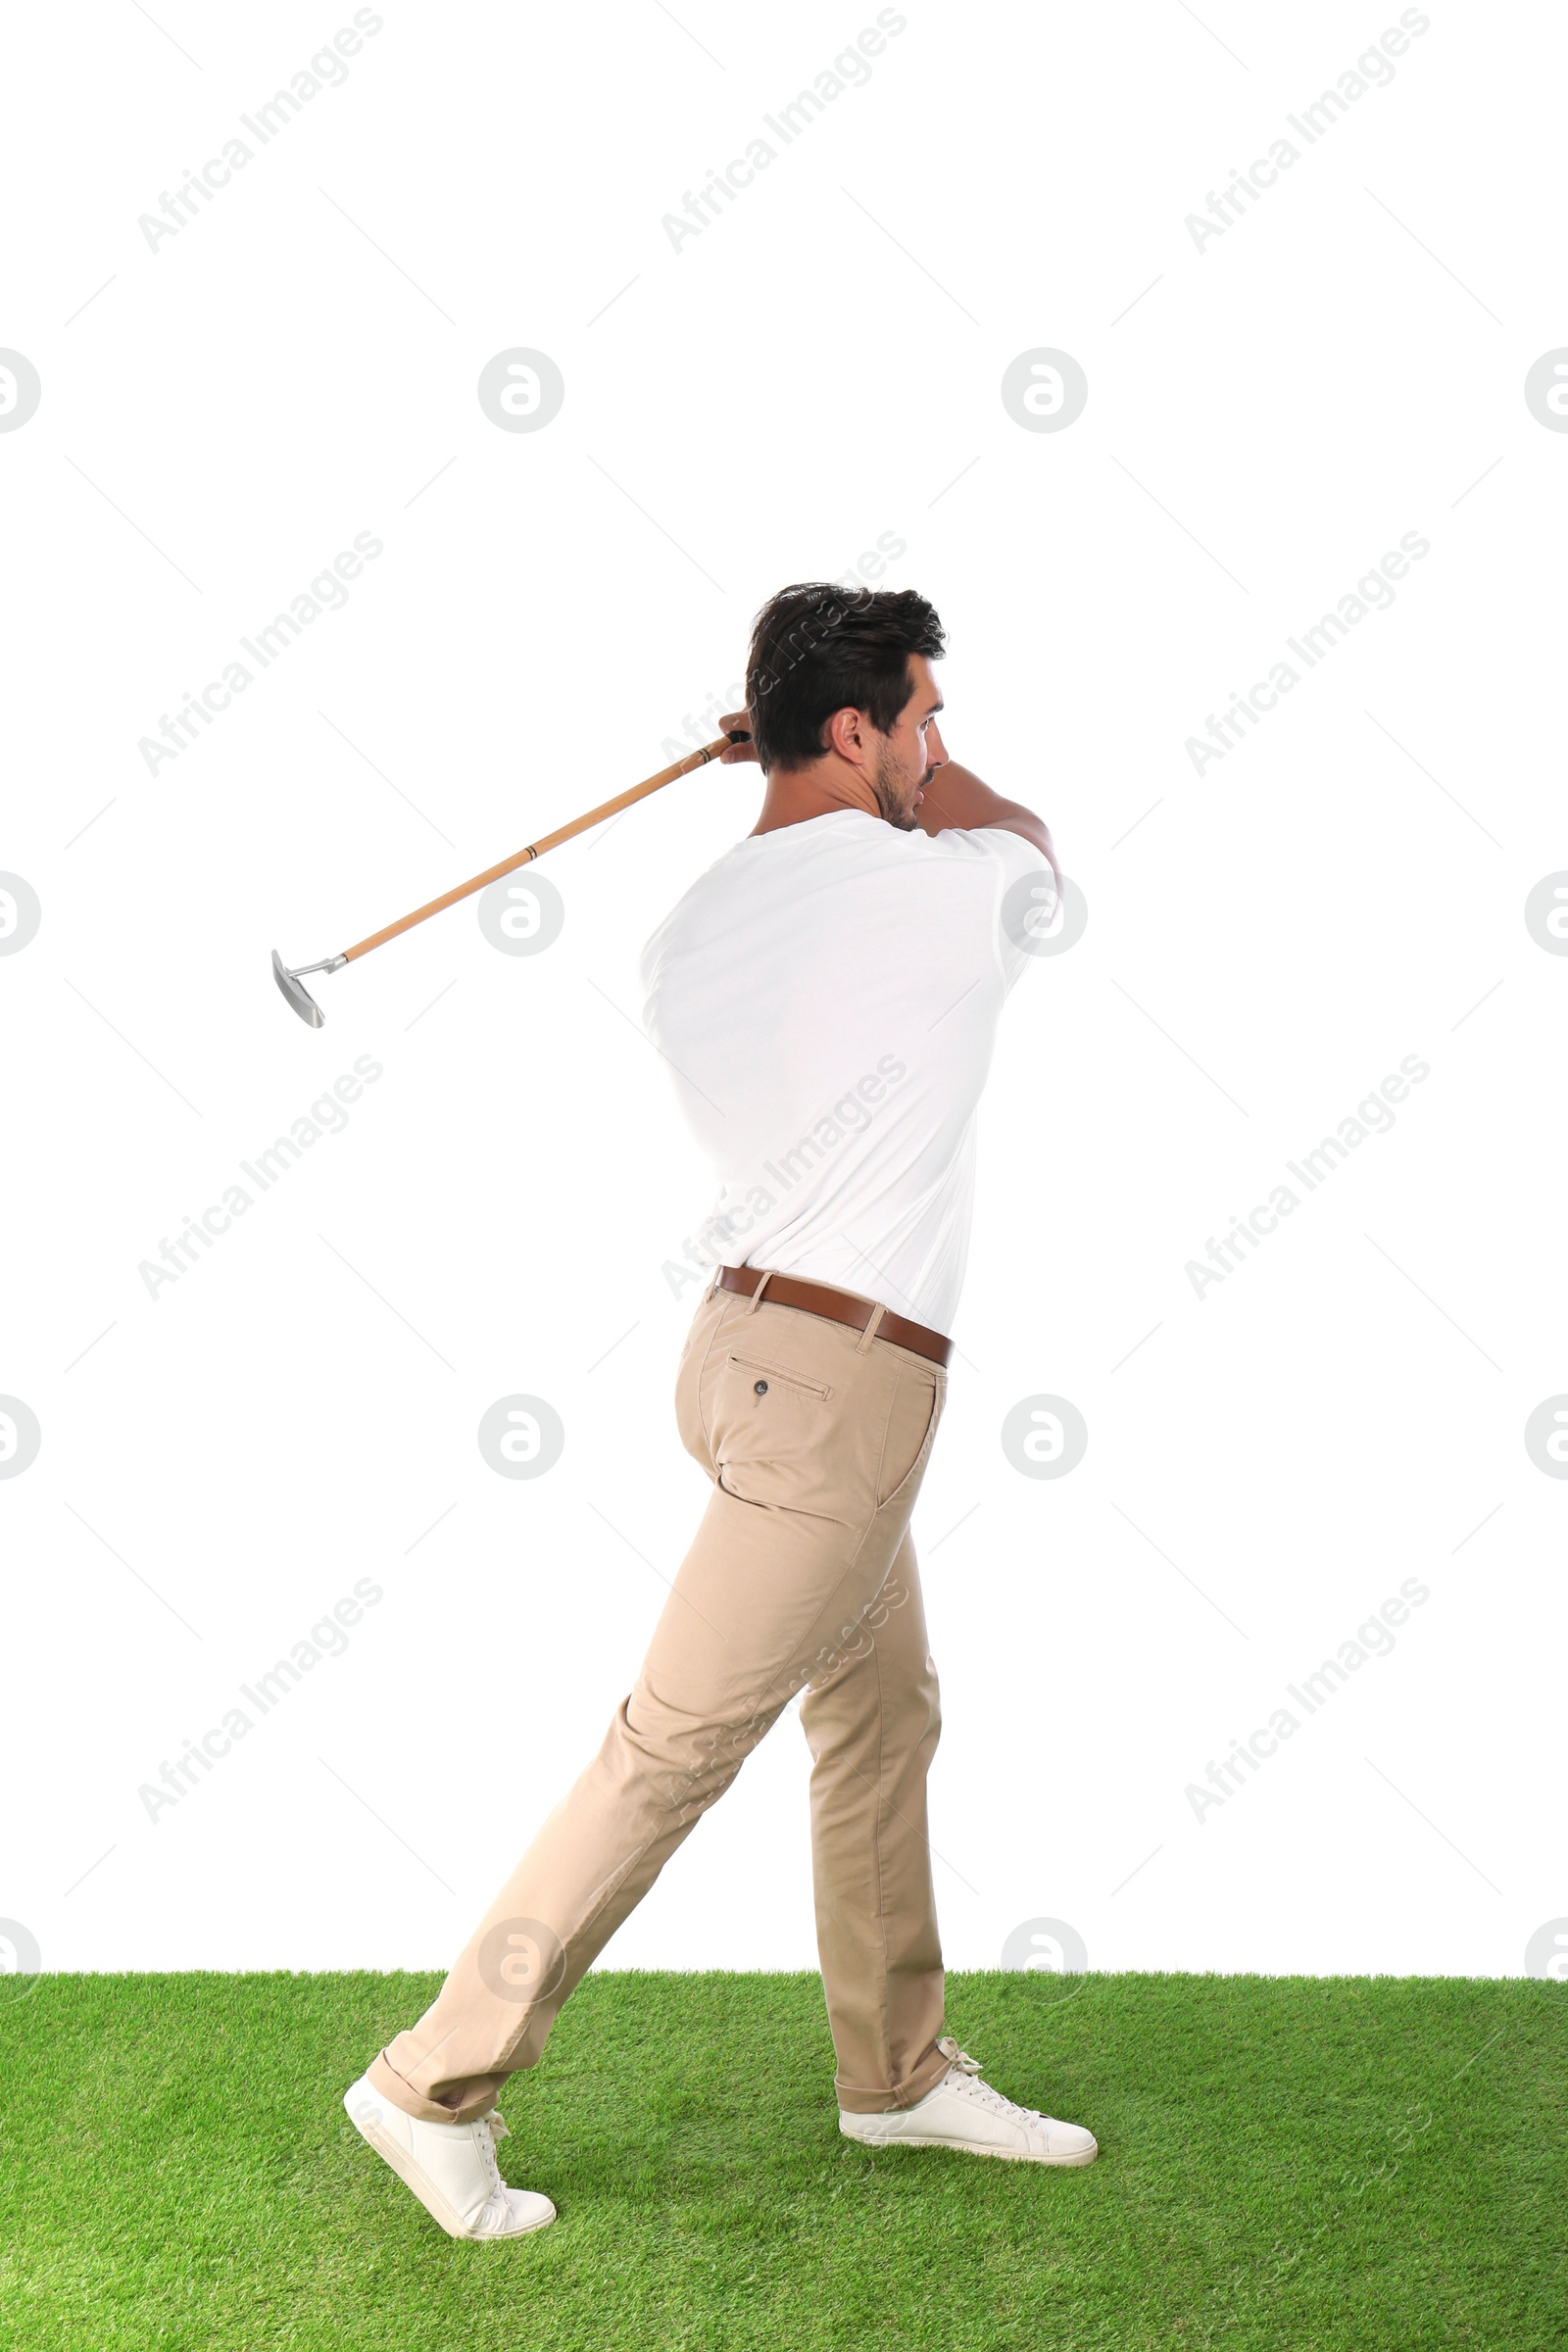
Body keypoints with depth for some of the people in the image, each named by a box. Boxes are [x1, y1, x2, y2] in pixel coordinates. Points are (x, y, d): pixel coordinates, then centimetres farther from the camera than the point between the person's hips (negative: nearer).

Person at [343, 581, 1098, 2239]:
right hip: (836, 1377, -9)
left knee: (883, 1714, 18)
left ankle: (900, 2073, 31)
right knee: (674, 1747, -2)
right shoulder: (949, 891, -11)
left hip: (760, 1338, 9)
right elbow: (1022, 842, 12)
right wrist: (923, 761, 27)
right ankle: (436, 2085, 7)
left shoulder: (687, 937, 7)